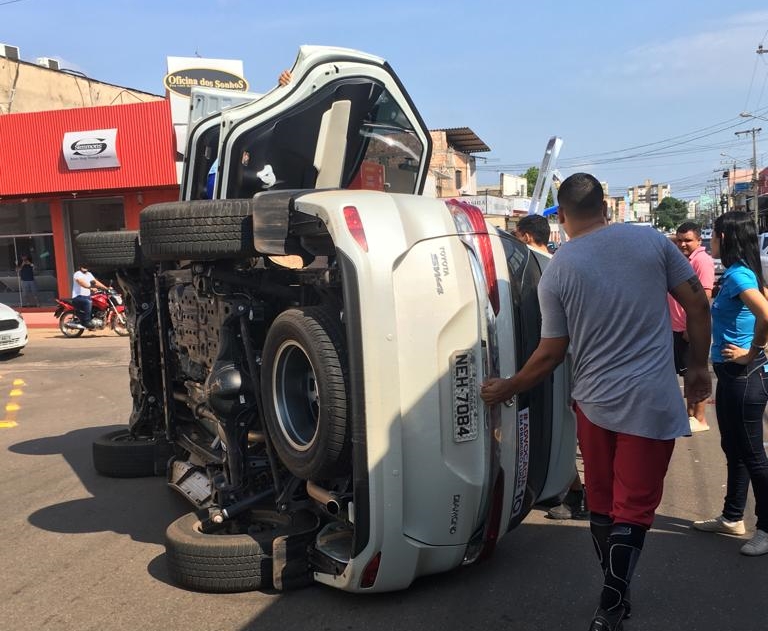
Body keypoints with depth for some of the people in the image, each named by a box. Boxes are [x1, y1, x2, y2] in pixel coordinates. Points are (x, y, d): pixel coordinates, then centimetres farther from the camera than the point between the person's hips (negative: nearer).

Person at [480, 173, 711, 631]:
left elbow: (552, 354, -3)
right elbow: (698, 305, -1)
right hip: (653, 403, 0)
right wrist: (698, 366, 12)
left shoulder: (557, 272, -6)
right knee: (632, 508, 7)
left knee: (603, 504, 18)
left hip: (594, 402, 1)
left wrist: (506, 389, 10)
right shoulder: (652, 240, -3)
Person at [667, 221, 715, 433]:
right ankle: (690, 413, 27)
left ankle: (700, 419, 9)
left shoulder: (702, 260, -15)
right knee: (687, 373, 16)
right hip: (677, 328, 9)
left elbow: (704, 297, -22)